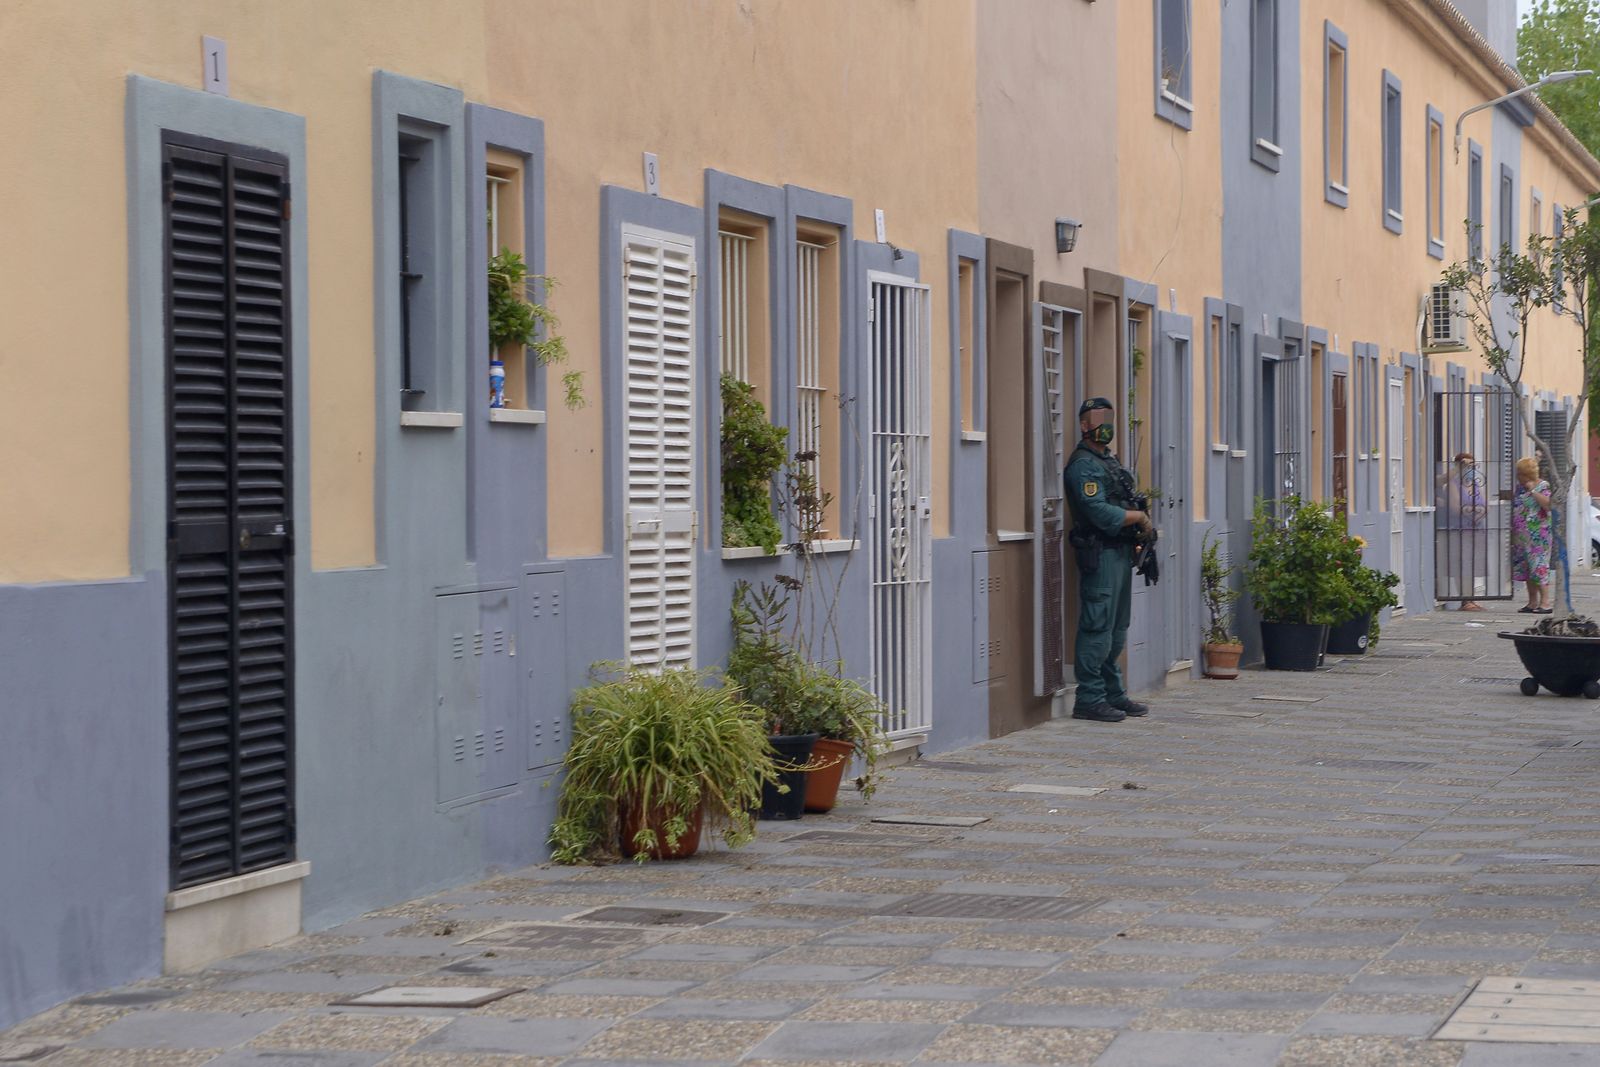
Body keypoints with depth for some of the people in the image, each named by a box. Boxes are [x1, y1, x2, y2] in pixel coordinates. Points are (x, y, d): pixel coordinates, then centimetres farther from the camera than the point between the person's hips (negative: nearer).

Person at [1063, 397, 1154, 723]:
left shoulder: (1109, 461, 19)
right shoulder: (1083, 465, -12)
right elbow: (1101, 513, -21)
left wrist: (1143, 526, 6)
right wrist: (1139, 517, -9)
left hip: (1120, 553, 10)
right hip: (1100, 553, -10)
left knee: (1117, 629, 14)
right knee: (1098, 628, -9)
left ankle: (1113, 694, 21)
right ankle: (1089, 699, -7)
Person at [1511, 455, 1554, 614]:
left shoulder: (1543, 486, -6)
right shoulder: (1520, 487, 16)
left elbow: (1548, 505, -22)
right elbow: (1514, 505, 28)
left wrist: (1533, 491, -19)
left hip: (1539, 534, -8)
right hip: (1522, 536, 8)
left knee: (1538, 566, -12)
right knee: (1526, 568, 8)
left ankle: (1545, 602, -11)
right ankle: (1533, 602, 14)